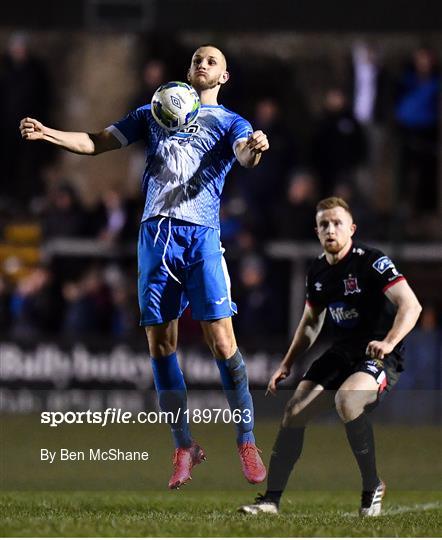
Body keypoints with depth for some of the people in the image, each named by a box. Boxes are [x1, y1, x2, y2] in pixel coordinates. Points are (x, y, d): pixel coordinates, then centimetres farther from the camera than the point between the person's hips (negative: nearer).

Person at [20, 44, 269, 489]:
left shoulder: (229, 122, 12)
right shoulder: (155, 113, 20)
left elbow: (244, 153, -10)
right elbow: (97, 143, 18)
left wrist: (255, 149, -35)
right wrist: (47, 134, 1)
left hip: (200, 235, -3)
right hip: (155, 232, 3)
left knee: (221, 339, -11)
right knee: (159, 342, 0)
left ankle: (246, 442, -2)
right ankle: (184, 447, 9)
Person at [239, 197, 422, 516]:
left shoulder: (371, 262, -15)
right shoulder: (318, 272, 8)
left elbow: (411, 305, -24)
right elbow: (311, 322, 24)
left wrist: (388, 342, -39)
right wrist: (287, 365, 17)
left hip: (380, 357, -7)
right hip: (341, 354, 7)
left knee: (346, 398, -35)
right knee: (295, 411, -4)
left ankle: (373, 487, -18)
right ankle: (271, 499, 5)